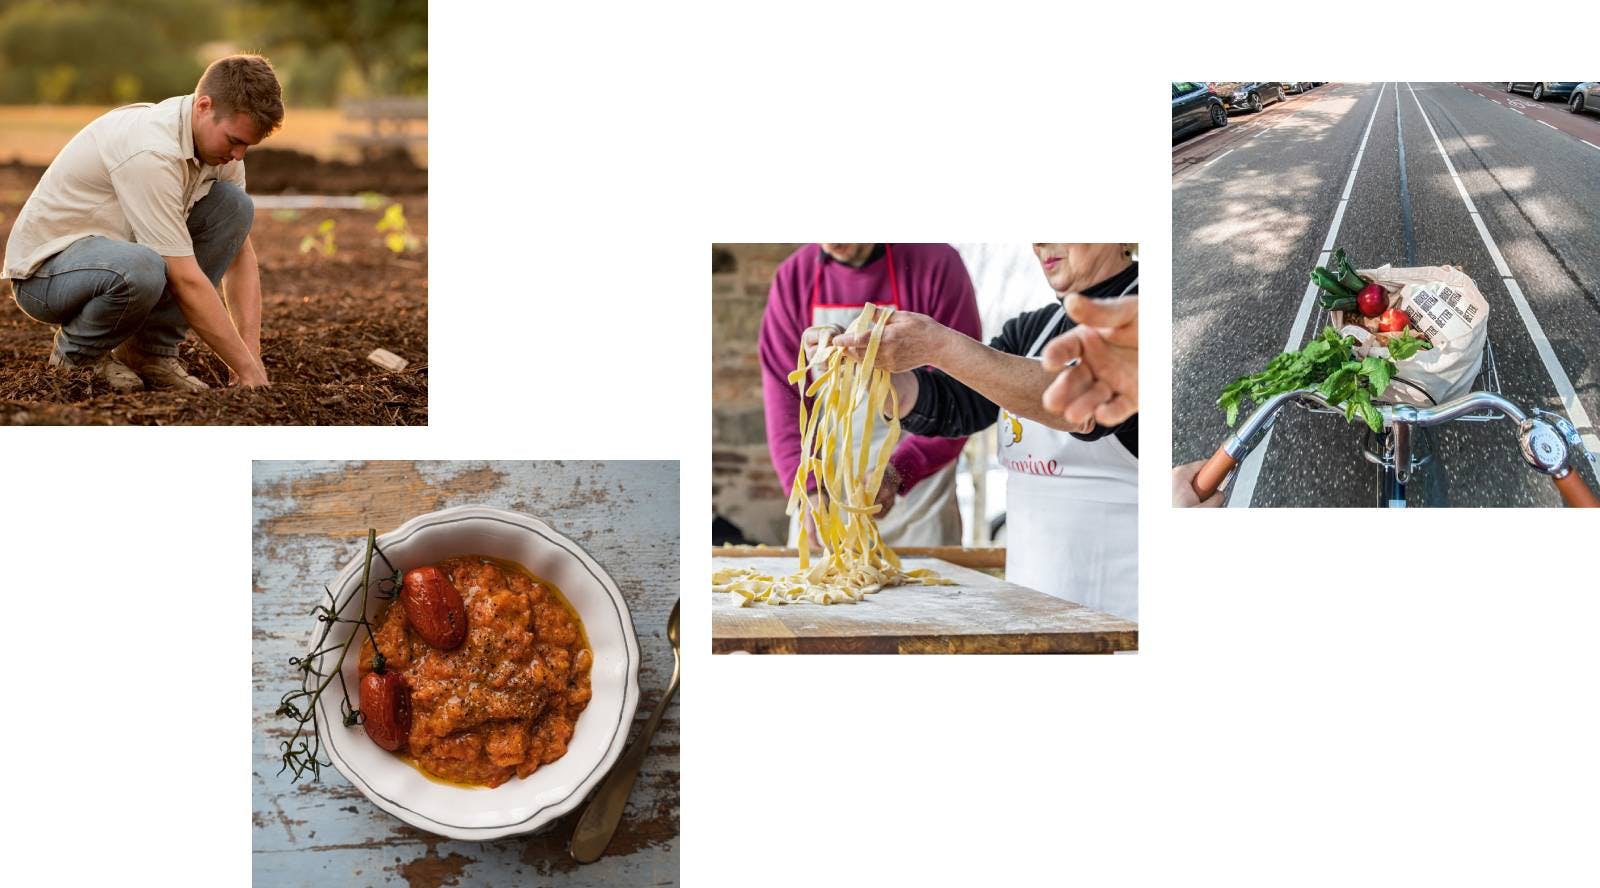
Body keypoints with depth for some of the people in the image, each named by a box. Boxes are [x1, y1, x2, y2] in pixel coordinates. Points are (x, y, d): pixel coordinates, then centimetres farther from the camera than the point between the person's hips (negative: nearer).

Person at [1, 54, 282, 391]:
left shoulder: (219, 138, -4)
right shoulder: (152, 151, -31)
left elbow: (240, 254, 1)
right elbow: (186, 281, -30)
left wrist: (252, 353, -10)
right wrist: (246, 368, -26)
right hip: (44, 267, -8)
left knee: (234, 204, -9)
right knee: (140, 269, -41)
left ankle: (150, 351, -3)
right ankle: (75, 355, -7)